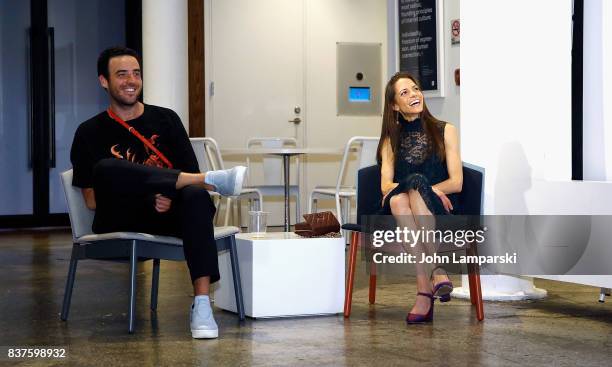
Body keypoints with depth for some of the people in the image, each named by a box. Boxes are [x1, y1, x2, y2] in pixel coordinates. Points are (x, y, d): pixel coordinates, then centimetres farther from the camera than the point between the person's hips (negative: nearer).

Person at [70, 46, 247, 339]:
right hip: (119, 222, -1)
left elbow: (189, 175, 10)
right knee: (106, 168, -33)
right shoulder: (90, 133, 9)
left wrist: (170, 198, -13)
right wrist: (148, 199, -10)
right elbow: (92, 200, 4)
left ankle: (201, 303, -40)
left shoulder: (165, 119, 14)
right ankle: (212, 180, -32)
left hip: (168, 216, 1)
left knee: (196, 196, -35)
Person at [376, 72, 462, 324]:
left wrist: (421, 189, -14)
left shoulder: (445, 131, 13)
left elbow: (456, 182, 4)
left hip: (438, 211, -1)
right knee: (398, 198, -35)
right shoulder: (391, 139, 18)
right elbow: (385, 185, 4)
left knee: (417, 181, -35)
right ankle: (436, 273, -44)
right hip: (401, 212, 2)